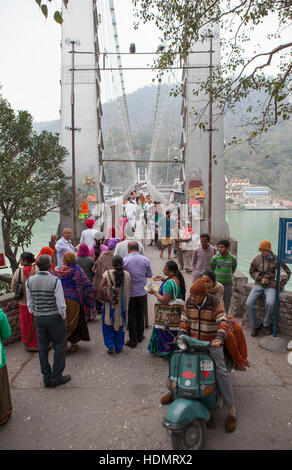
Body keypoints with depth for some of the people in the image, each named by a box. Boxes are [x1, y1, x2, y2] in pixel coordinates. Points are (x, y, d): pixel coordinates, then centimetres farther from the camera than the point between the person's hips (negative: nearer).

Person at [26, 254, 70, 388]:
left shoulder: (29, 281, -4)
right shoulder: (55, 281, -20)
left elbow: (30, 303, 5)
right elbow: (61, 304, -18)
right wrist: (63, 316, -1)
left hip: (39, 319, 5)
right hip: (54, 318, -5)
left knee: (42, 348, 16)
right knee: (59, 347, 11)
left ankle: (47, 378, 28)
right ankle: (56, 377, 20)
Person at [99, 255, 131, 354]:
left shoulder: (107, 274, -15)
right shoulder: (127, 274, -8)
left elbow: (101, 287, -9)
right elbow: (129, 290, 0)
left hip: (110, 303, -2)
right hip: (122, 304, 2)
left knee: (108, 325, 15)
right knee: (120, 325, 17)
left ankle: (111, 346, 10)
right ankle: (119, 347, 26)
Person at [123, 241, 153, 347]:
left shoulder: (125, 260, -11)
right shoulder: (145, 260, -5)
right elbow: (150, 275, 3)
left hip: (130, 292, -2)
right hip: (142, 292, 2)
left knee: (131, 316, 8)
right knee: (140, 314, 18)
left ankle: (133, 340, 14)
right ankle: (140, 336, 31)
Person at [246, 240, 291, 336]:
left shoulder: (276, 259, -3)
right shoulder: (257, 258, 2)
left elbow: (287, 272, 10)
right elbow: (252, 272, 13)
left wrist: (281, 283, 2)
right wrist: (260, 277, -5)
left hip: (271, 285, -2)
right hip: (258, 284, 2)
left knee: (270, 303, -29)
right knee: (249, 303, -16)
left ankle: (267, 325, -1)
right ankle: (256, 325, 5)